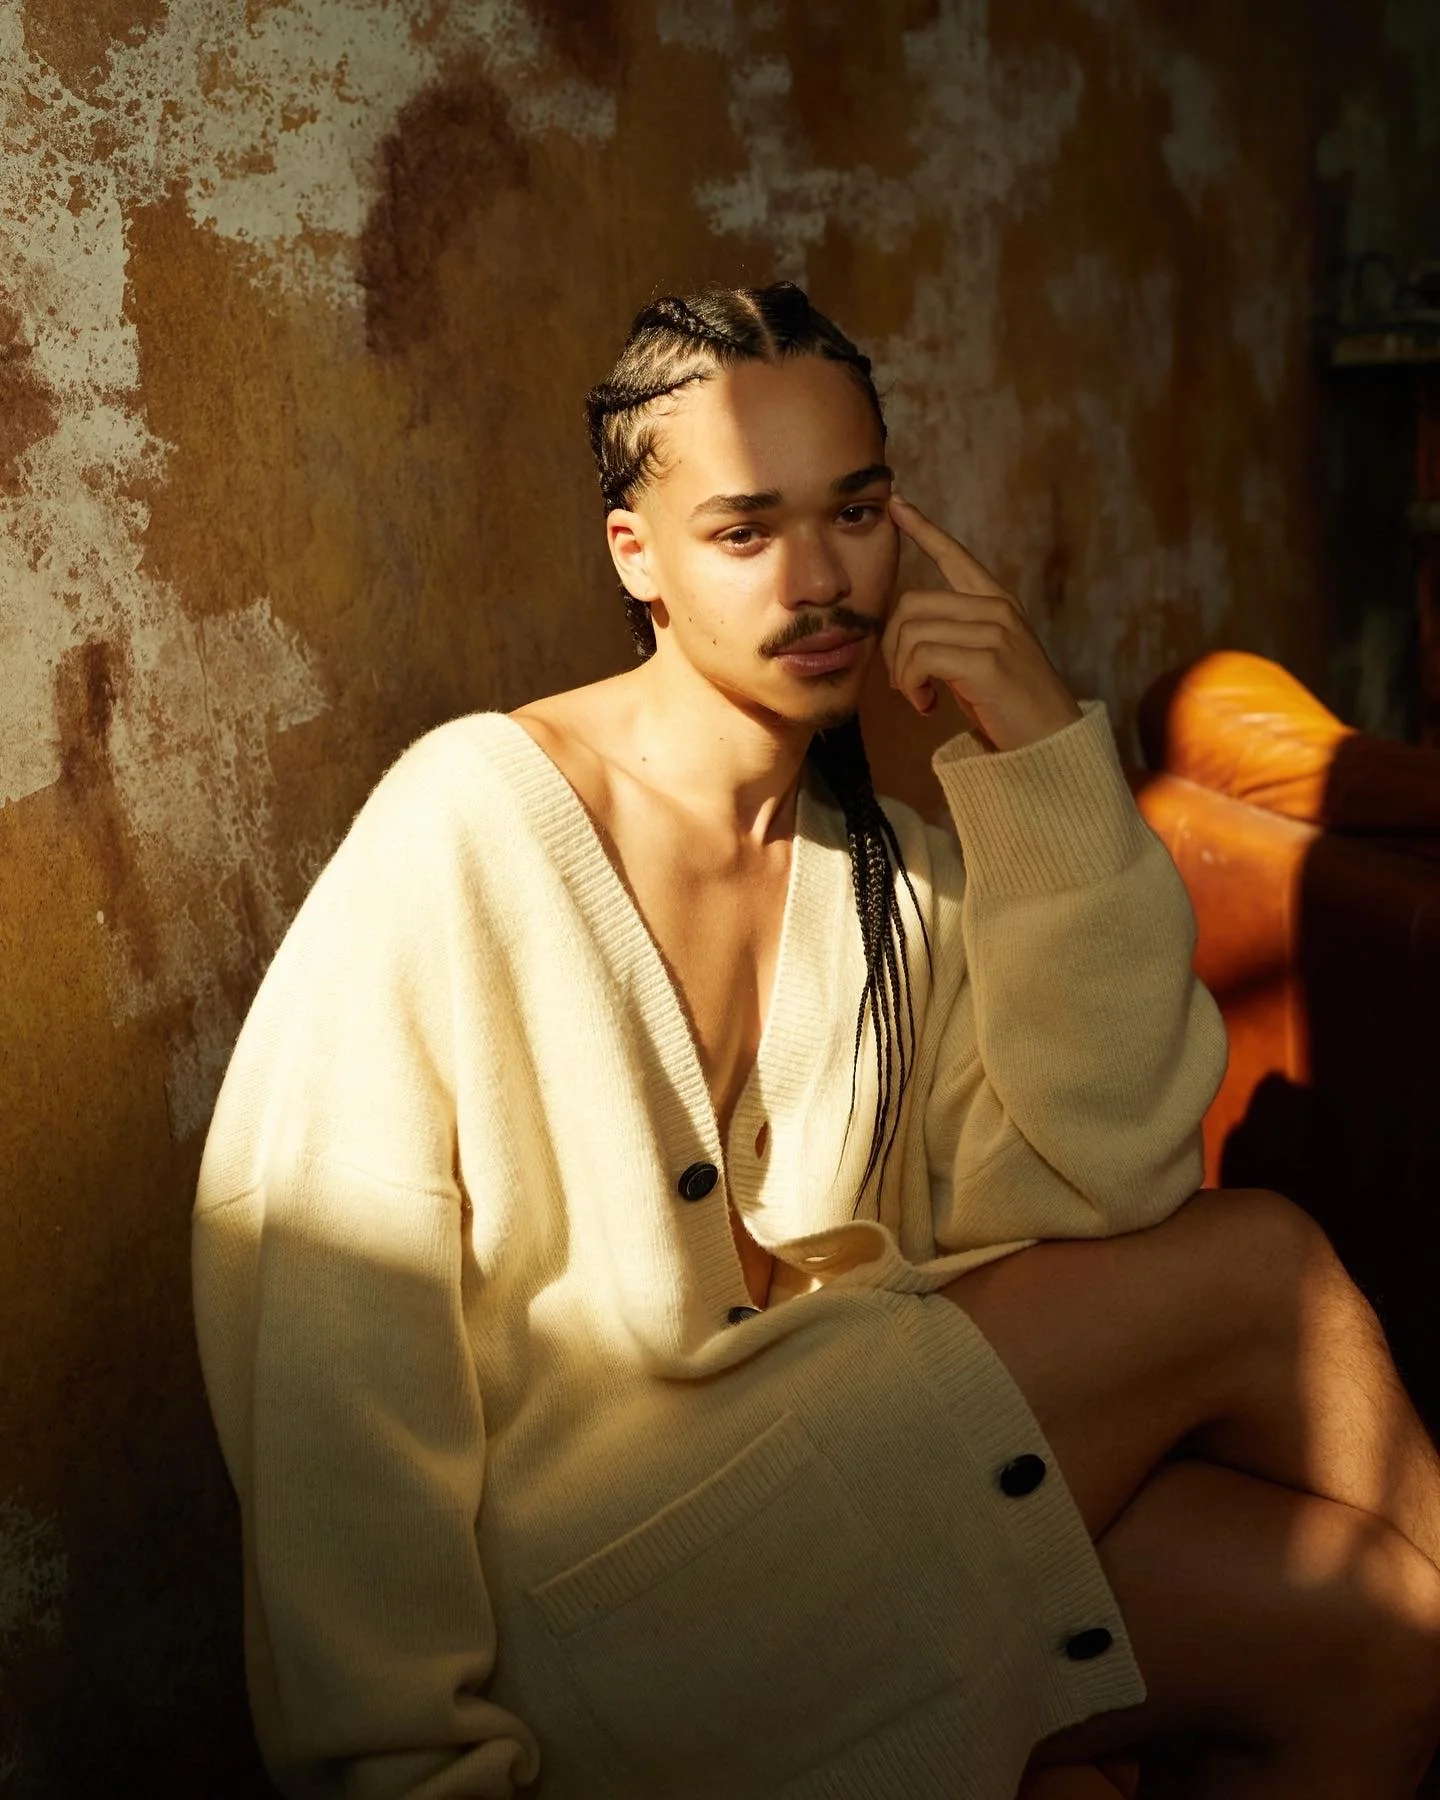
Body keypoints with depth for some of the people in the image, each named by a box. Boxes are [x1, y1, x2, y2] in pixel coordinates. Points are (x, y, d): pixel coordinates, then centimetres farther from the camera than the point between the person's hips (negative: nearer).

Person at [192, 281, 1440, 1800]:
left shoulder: (901, 871, 8)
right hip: (567, 1563, -5)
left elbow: (1100, 1187, -7)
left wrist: (1049, 762, -11)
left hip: (833, 1478, 6)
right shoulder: (473, 816, -10)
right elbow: (319, 1316, -13)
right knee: (1256, 1267, -15)